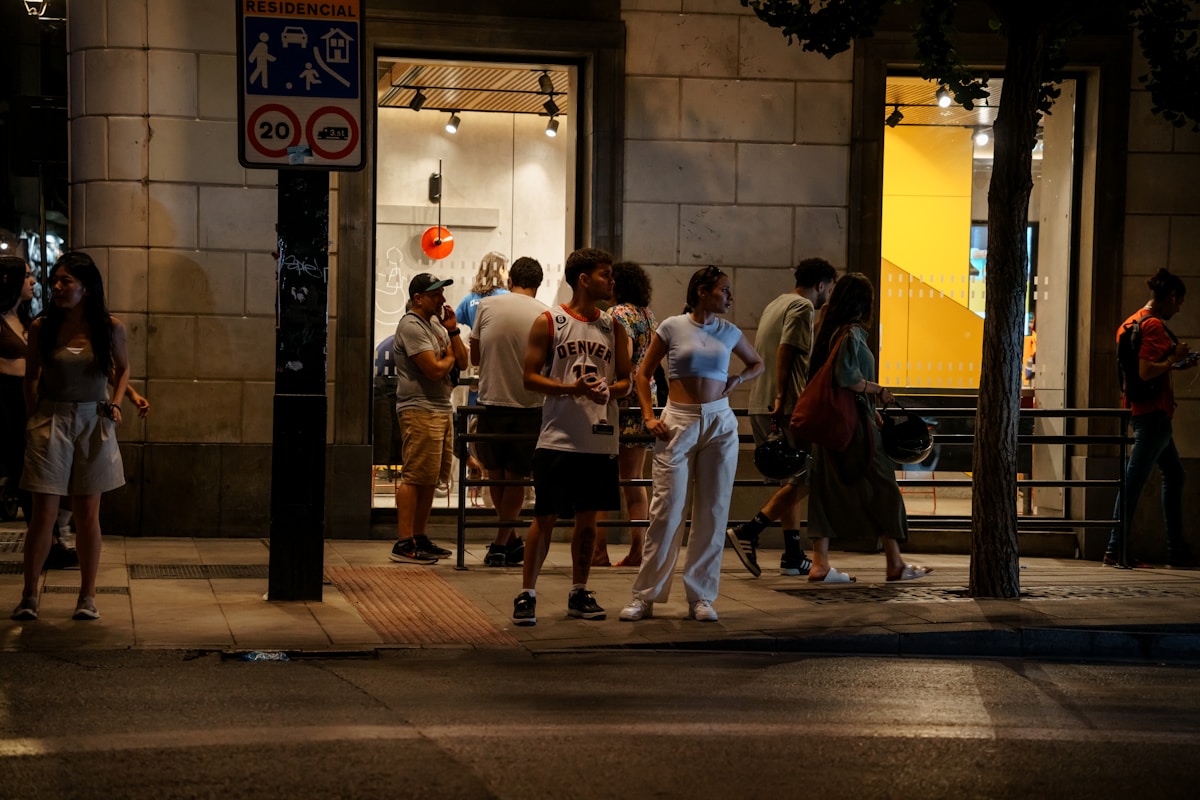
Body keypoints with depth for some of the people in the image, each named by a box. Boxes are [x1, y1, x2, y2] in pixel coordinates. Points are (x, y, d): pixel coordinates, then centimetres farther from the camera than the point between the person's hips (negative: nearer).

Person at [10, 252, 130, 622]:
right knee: (44, 514, -2)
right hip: (51, 422, -1)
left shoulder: (110, 327, -2)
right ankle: (29, 596, 8)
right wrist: (33, 420, 3)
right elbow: (31, 376, 8)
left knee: (88, 515, 6)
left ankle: (87, 597, 14)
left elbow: (122, 368, 16)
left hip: (93, 424, 1)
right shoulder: (42, 327, -3)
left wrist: (115, 403, 3)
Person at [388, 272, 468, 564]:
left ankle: (420, 538, 18)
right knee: (414, 477, -11)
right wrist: (450, 357, 1)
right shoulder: (411, 326, -11)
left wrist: (453, 331, 3)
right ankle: (404, 544, -12)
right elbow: (435, 369, -20)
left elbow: (462, 363, 15)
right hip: (420, 411, -10)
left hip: (442, 409, 10)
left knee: (431, 479, 11)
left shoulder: (437, 324, 19)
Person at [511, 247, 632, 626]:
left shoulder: (613, 326, 10)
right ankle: (527, 595, 4)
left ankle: (579, 593, 21)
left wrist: (609, 391, -10)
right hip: (558, 437, -4)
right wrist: (571, 388, -19)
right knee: (545, 517, -3)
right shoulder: (548, 322, -2)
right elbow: (530, 377, -4)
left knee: (587, 518, 10)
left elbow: (625, 380, 13)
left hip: (599, 441, 4)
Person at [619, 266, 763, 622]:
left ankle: (701, 597, 11)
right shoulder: (672, 327, -1)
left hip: (720, 424, 4)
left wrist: (737, 380, 6)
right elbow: (644, 373, 5)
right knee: (666, 509, -6)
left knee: (713, 512, 3)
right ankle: (645, 597, 2)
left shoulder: (729, 332, 8)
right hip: (679, 422, -3)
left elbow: (757, 363, 25)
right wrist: (649, 417, -4)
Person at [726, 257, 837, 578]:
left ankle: (793, 556, 11)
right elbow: (786, 351, -17)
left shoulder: (776, 305, 23)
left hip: (761, 406, 10)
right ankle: (748, 531, -13)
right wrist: (780, 399, -21)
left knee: (792, 479, 13)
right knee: (806, 478, -6)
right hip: (788, 406, -10)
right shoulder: (802, 307, -6)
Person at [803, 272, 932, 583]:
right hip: (854, 421, -9)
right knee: (882, 487, 1)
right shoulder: (851, 334, -14)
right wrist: (878, 391, -13)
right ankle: (895, 563, 6)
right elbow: (845, 376, -25)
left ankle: (820, 563, 3)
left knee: (828, 490, 7)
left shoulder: (828, 332, 13)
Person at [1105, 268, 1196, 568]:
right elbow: (1146, 371, -24)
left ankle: (1177, 549, 19)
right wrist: (1175, 360, -10)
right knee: (1134, 480, -9)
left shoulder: (1132, 321, 15)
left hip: (1141, 409, 11)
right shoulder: (1154, 325, -15)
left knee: (1174, 474, 16)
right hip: (1153, 411, -11)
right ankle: (1116, 549, -8)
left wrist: (1175, 364, 18)